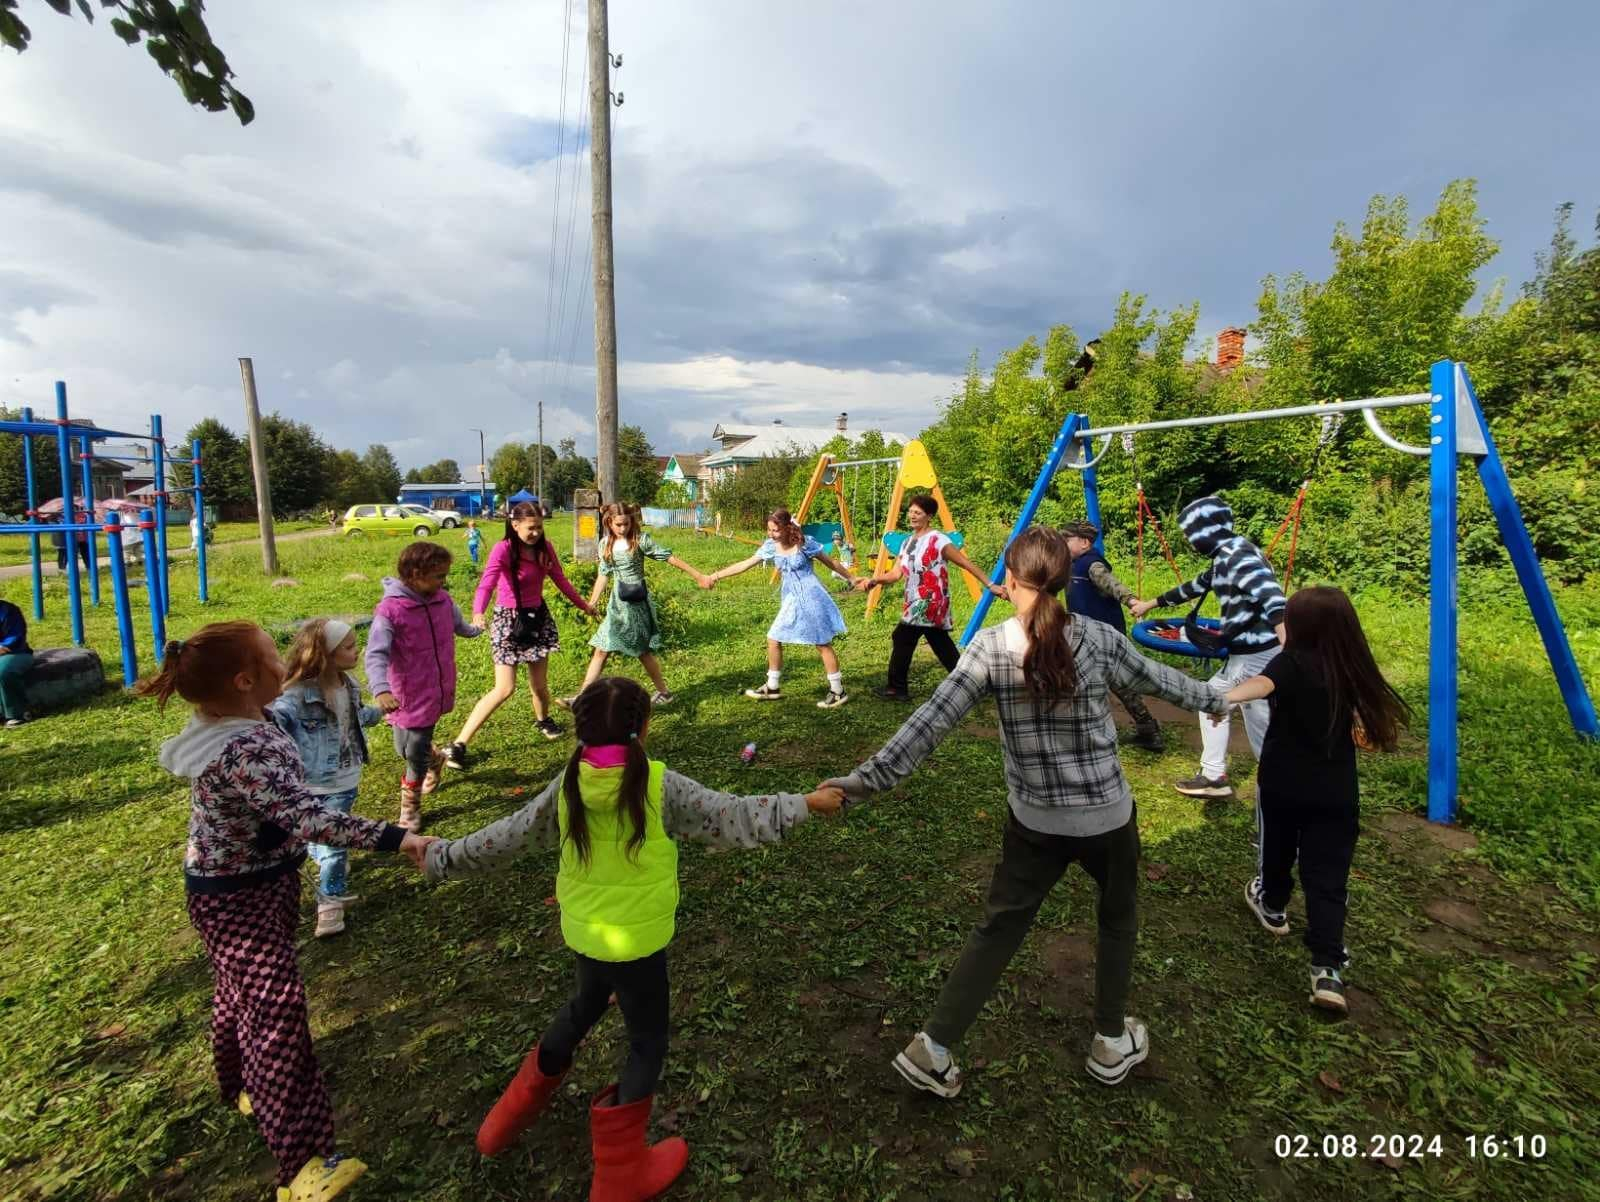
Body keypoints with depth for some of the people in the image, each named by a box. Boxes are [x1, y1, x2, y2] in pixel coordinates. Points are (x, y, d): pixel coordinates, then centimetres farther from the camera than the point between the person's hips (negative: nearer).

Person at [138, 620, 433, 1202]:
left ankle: (241, 1085, 53)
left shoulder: (234, 728, -4)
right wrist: (394, 838, -49)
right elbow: (307, 817, -45)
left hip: (254, 885, 10)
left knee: (243, 992, 28)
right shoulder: (245, 752, -36)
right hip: (239, 900, -10)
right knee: (276, 1009, -4)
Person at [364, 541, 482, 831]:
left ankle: (410, 807, 28)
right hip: (409, 696, -3)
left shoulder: (442, 600, -1)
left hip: (437, 692, 3)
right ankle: (434, 758, 48)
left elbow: (457, 623, 22)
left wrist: (474, 630, 43)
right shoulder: (390, 610, -18)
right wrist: (380, 689, -41)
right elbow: (376, 654, -25)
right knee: (406, 748, 12)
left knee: (415, 752, 5)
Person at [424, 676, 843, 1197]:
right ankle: (621, 1176, 30)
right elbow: (734, 818, -20)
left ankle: (514, 1115, 50)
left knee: (584, 1006, 34)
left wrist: (441, 858, 13)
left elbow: (505, 837, -3)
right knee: (648, 1044, 17)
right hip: (635, 939, -6)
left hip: (583, 929, 6)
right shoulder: (658, 784, -24)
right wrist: (805, 803, -11)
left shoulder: (568, 784, -10)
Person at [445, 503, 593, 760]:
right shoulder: (503, 550, -19)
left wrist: (583, 604, 21)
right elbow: (486, 584, -34)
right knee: (505, 689, -11)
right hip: (509, 619, -5)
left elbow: (560, 579, 12)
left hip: (538, 616, 5)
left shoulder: (545, 547, -2)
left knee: (539, 683, 11)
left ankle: (542, 720, 43)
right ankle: (458, 745, -4)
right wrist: (478, 613, -53)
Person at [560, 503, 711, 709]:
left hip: (638, 601, -5)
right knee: (601, 649, 2)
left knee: (643, 650, 3)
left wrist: (698, 576, -10)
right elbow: (604, 573, 13)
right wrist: (593, 601, 11)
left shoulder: (640, 539, -10)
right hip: (617, 602, 5)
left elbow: (669, 557, -10)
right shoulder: (605, 544, 5)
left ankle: (664, 692, 19)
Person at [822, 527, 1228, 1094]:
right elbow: (1155, 678, 7)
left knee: (999, 927, 15)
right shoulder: (1097, 637, -11)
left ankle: (934, 1048, 18)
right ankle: (1111, 1042, 40)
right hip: (1107, 814, 0)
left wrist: (870, 777, -18)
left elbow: (932, 719, -19)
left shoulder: (990, 646, -13)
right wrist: (1213, 698, 26)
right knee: (1118, 919, 27)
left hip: (1034, 820, 0)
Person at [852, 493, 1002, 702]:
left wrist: (990, 585, -14)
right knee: (941, 643, 12)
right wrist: (873, 580, -11)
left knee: (903, 638, -8)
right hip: (917, 603, 8)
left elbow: (967, 564, -11)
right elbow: (896, 573, 5)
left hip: (930, 602, -8)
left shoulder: (938, 540, -11)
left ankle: (897, 688, 4)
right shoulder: (906, 543, 11)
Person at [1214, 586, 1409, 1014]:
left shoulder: (1291, 662, -15)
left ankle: (1272, 905, 48)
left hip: (1282, 782, -2)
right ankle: (1327, 969, -7)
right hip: (1335, 791, 3)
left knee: (1277, 848, 23)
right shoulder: (1351, 668, -1)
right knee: (1327, 879, 3)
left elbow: (1261, 684, -37)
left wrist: (1226, 699, -51)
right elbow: (1366, 723, 11)